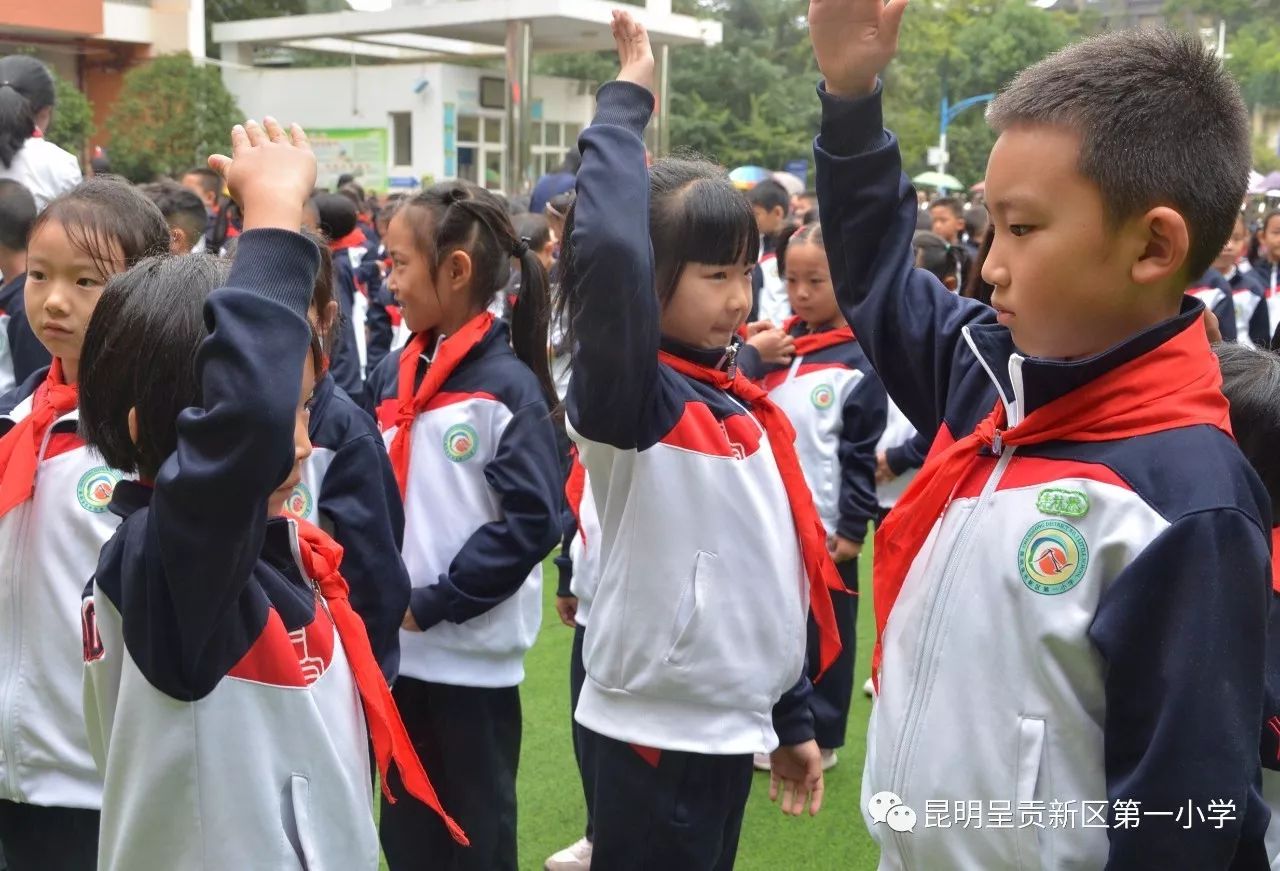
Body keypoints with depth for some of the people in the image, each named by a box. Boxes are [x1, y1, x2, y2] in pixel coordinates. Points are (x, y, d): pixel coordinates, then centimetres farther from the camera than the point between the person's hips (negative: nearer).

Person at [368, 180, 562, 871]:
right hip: (393, 646, 6)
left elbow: (533, 521, -17)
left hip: (472, 654, -6)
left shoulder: (509, 384, -12)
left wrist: (433, 602, -16)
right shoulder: (393, 374, 7)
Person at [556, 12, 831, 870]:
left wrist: (793, 717, 18)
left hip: (734, 726, 8)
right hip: (659, 734, -7)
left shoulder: (743, 402, 7)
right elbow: (607, 249, -36)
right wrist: (626, 104, -23)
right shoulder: (628, 397, -16)